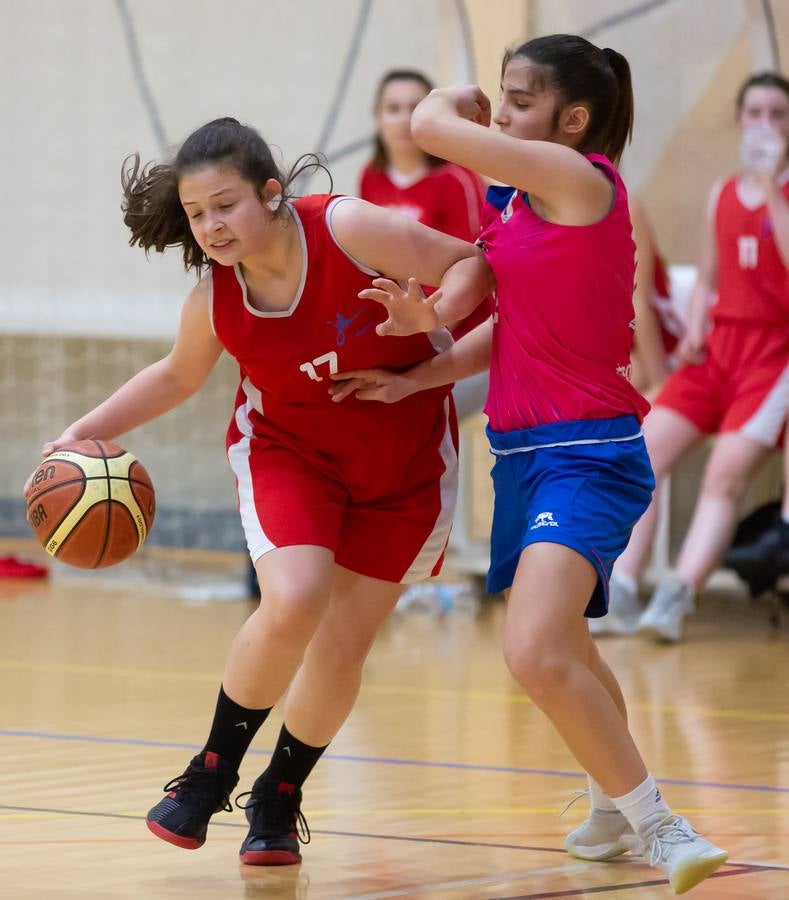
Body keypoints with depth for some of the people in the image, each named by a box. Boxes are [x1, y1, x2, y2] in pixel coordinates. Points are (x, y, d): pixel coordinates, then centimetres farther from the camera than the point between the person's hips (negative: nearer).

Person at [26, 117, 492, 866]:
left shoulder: (349, 229, -27)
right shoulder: (212, 299, -16)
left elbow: (472, 263, -16)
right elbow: (178, 377, 5)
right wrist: (85, 433, -2)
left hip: (404, 459, 0)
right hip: (290, 450, 0)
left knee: (345, 644, 3)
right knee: (291, 603, -25)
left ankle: (278, 799, 27)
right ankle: (213, 772, -3)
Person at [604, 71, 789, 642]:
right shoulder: (722, 195, 14)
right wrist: (694, 331, 2)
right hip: (718, 345, 6)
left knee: (727, 475, -17)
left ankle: (676, 600, -25)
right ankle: (619, 594, -13)